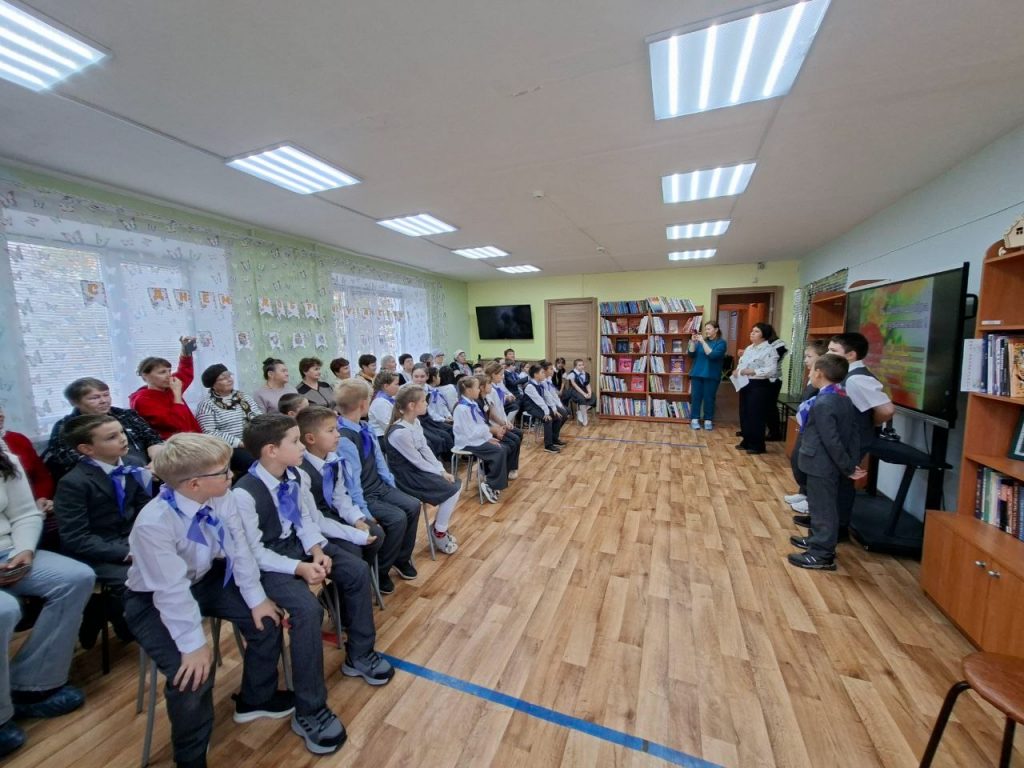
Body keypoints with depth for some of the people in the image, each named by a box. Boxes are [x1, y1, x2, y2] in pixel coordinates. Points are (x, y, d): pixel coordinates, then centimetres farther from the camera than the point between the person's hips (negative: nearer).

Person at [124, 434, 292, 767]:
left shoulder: (220, 499, -19)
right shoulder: (153, 523, -35)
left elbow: (238, 548, -12)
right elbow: (172, 591, -31)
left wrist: (257, 598, -9)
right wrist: (193, 644, -26)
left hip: (206, 579, 6)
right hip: (155, 601, -5)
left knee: (267, 619, -2)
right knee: (193, 672, -21)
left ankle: (256, 699, 27)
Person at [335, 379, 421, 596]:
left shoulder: (365, 428, 0)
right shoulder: (343, 439, -26)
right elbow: (352, 481, -24)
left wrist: (392, 486, 8)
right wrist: (365, 513, -21)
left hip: (380, 487, 8)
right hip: (364, 496, -8)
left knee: (412, 506, -3)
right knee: (397, 519, -21)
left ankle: (402, 559, 18)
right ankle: (379, 570, 4)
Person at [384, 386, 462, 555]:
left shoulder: (415, 422, 1)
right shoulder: (400, 433, -28)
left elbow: (426, 450, 4)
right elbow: (417, 461, -21)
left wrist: (442, 471, -4)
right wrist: (439, 473, -9)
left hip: (418, 470, 9)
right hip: (406, 477, -9)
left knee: (456, 485, 4)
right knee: (451, 490, -10)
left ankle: (440, 527, 20)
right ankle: (439, 533, 10)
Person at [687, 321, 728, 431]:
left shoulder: (721, 342, -2)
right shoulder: (701, 340, 9)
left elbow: (713, 355, -17)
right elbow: (691, 354, 2)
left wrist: (703, 342, -20)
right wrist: (693, 342, -11)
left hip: (711, 375, -3)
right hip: (697, 373, 3)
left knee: (709, 398, 2)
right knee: (695, 396, 2)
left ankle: (708, 420, 11)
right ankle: (695, 419, 8)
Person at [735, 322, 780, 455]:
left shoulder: (769, 350, -13)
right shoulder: (749, 348, 13)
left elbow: (771, 370, -22)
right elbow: (741, 364, 18)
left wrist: (753, 371, -27)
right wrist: (738, 371, -3)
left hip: (759, 386, -8)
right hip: (746, 384, 8)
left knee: (756, 415, -2)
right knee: (744, 414, 13)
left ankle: (757, 445, 10)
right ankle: (747, 441, 25)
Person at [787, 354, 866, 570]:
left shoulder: (822, 403, -23)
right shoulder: (844, 399, 6)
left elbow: (832, 441, -23)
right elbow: (853, 435, 8)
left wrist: (848, 468, -14)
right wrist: (852, 463, 9)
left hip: (821, 465, -9)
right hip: (830, 464, 9)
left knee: (823, 508, 1)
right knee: (823, 506, 21)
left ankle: (822, 555, 12)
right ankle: (818, 540, 37)